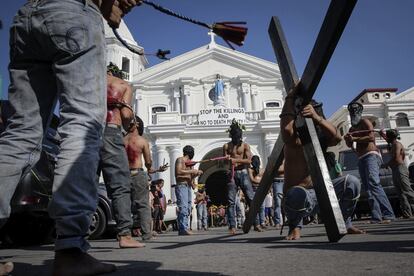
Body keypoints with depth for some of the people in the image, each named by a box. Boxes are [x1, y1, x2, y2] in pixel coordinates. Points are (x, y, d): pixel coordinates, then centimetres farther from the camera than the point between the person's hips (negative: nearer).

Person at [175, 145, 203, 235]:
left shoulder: (189, 162, 20)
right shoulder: (180, 159, -2)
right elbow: (179, 171, -17)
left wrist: (196, 173, 9)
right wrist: (192, 171, -14)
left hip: (188, 186, 9)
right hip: (181, 186, -9)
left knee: (188, 208, 7)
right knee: (183, 207, -16)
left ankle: (184, 228, 9)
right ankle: (183, 228, -20)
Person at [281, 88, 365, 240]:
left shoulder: (321, 137, 5)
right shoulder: (293, 140, -11)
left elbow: (336, 136, -19)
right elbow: (286, 128, -36)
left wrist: (317, 117, -36)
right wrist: (290, 99, -25)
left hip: (320, 191, 6)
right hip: (301, 195, -6)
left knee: (351, 182, -10)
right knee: (297, 194, -40)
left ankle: (344, 223, 10)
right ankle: (295, 226, -6)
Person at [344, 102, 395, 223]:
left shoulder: (365, 122, 3)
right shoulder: (352, 129, 26)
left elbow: (371, 137, -11)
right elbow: (349, 144, 21)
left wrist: (355, 139, -13)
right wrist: (348, 139, 0)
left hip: (371, 155, -8)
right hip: (361, 159, 8)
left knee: (373, 183, -24)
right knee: (368, 188, -2)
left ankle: (388, 214, -27)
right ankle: (376, 217, -5)